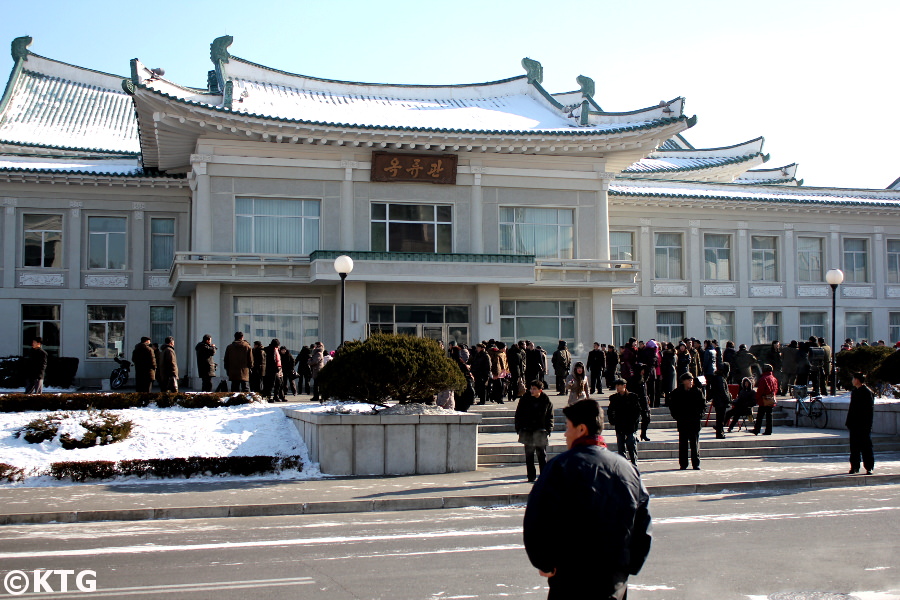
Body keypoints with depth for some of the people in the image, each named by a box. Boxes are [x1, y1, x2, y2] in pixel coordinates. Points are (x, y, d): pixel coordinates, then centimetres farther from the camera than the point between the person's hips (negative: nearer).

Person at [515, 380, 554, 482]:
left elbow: (550, 418, 5)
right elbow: (518, 415, 6)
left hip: (541, 432, -1)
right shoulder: (525, 399, 1)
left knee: (542, 455, 4)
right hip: (527, 431, 1)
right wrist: (519, 429, 0)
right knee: (529, 455, 6)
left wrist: (548, 430, -3)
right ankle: (531, 476, 13)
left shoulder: (546, 402, -2)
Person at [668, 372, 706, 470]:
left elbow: (703, 404, 8)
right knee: (683, 443, 4)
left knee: (695, 443, 3)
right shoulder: (676, 392, 3)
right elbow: (672, 406, 6)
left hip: (695, 421, 0)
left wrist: (700, 415, -4)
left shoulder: (698, 391, 5)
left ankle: (696, 463, 9)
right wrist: (676, 416, -4)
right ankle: (683, 464, 9)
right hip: (682, 422, 0)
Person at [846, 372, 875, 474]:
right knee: (854, 447, 9)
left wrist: (868, 424, -16)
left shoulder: (867, 392, -9)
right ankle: (854, 467, 16)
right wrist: (849, 422, 13)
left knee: (866, 447, -1)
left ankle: (869, 468, 5)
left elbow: (870, 410, -11)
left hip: (863, 425, -7)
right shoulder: (854, 391, 13)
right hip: (854, 424, 7)